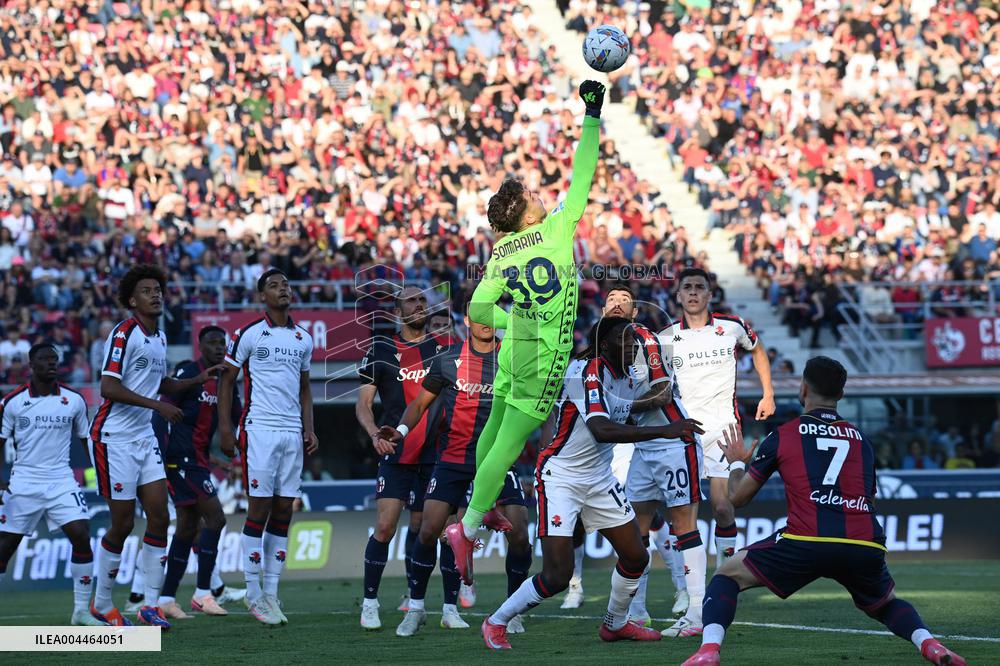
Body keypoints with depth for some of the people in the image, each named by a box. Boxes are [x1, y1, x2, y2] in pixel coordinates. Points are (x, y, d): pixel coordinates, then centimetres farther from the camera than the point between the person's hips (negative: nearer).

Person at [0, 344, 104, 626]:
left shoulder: (74, 400, 4)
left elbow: (86, 440, 13)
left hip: (61, 481, 1)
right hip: (23, 482, -1)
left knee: (81, 536, -15)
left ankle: (82, 611, -7)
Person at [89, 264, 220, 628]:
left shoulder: (159, 337, 12)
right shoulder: (124, 334, -13)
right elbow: (108, 388, -22)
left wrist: (198, 379, 14)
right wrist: (157, 405, -25)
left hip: (144, 439, 8)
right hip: (113, 438, -8)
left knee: (159, 518, -1)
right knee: (123, 523, -4)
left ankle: (150, 604, 2)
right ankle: (102, 603, 12)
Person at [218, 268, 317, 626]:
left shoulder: (303, 338, 14)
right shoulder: (249, 334, -2)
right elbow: (227, 380, 1)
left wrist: (309, 428, 10)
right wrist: (225, 429, -5)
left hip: (293, 432, 5)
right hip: (259, 430, -5)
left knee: (283, 511, 3)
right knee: (259, 508, -7)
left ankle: (271, 592, 7)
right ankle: (254, 593, -2)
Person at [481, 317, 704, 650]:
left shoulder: (627, 378, 4)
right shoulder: (589, 372, -23)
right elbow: (602, 430, -37)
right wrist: (664, 431, -38)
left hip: (599, 479, 9)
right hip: (560, 480, -9)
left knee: (636, 557, 10)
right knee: (557, 576, -12)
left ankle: (616, 624, 34)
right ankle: (496, 623, 9)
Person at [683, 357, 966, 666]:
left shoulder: (781, 437, 13)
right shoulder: (861, 440, 22)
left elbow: (737, 497, 21)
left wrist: (737, 463, 43)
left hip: (805, 543, -3)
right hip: (866, 546, 3)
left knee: (727, 576, 17)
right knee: (886, 604, 32)